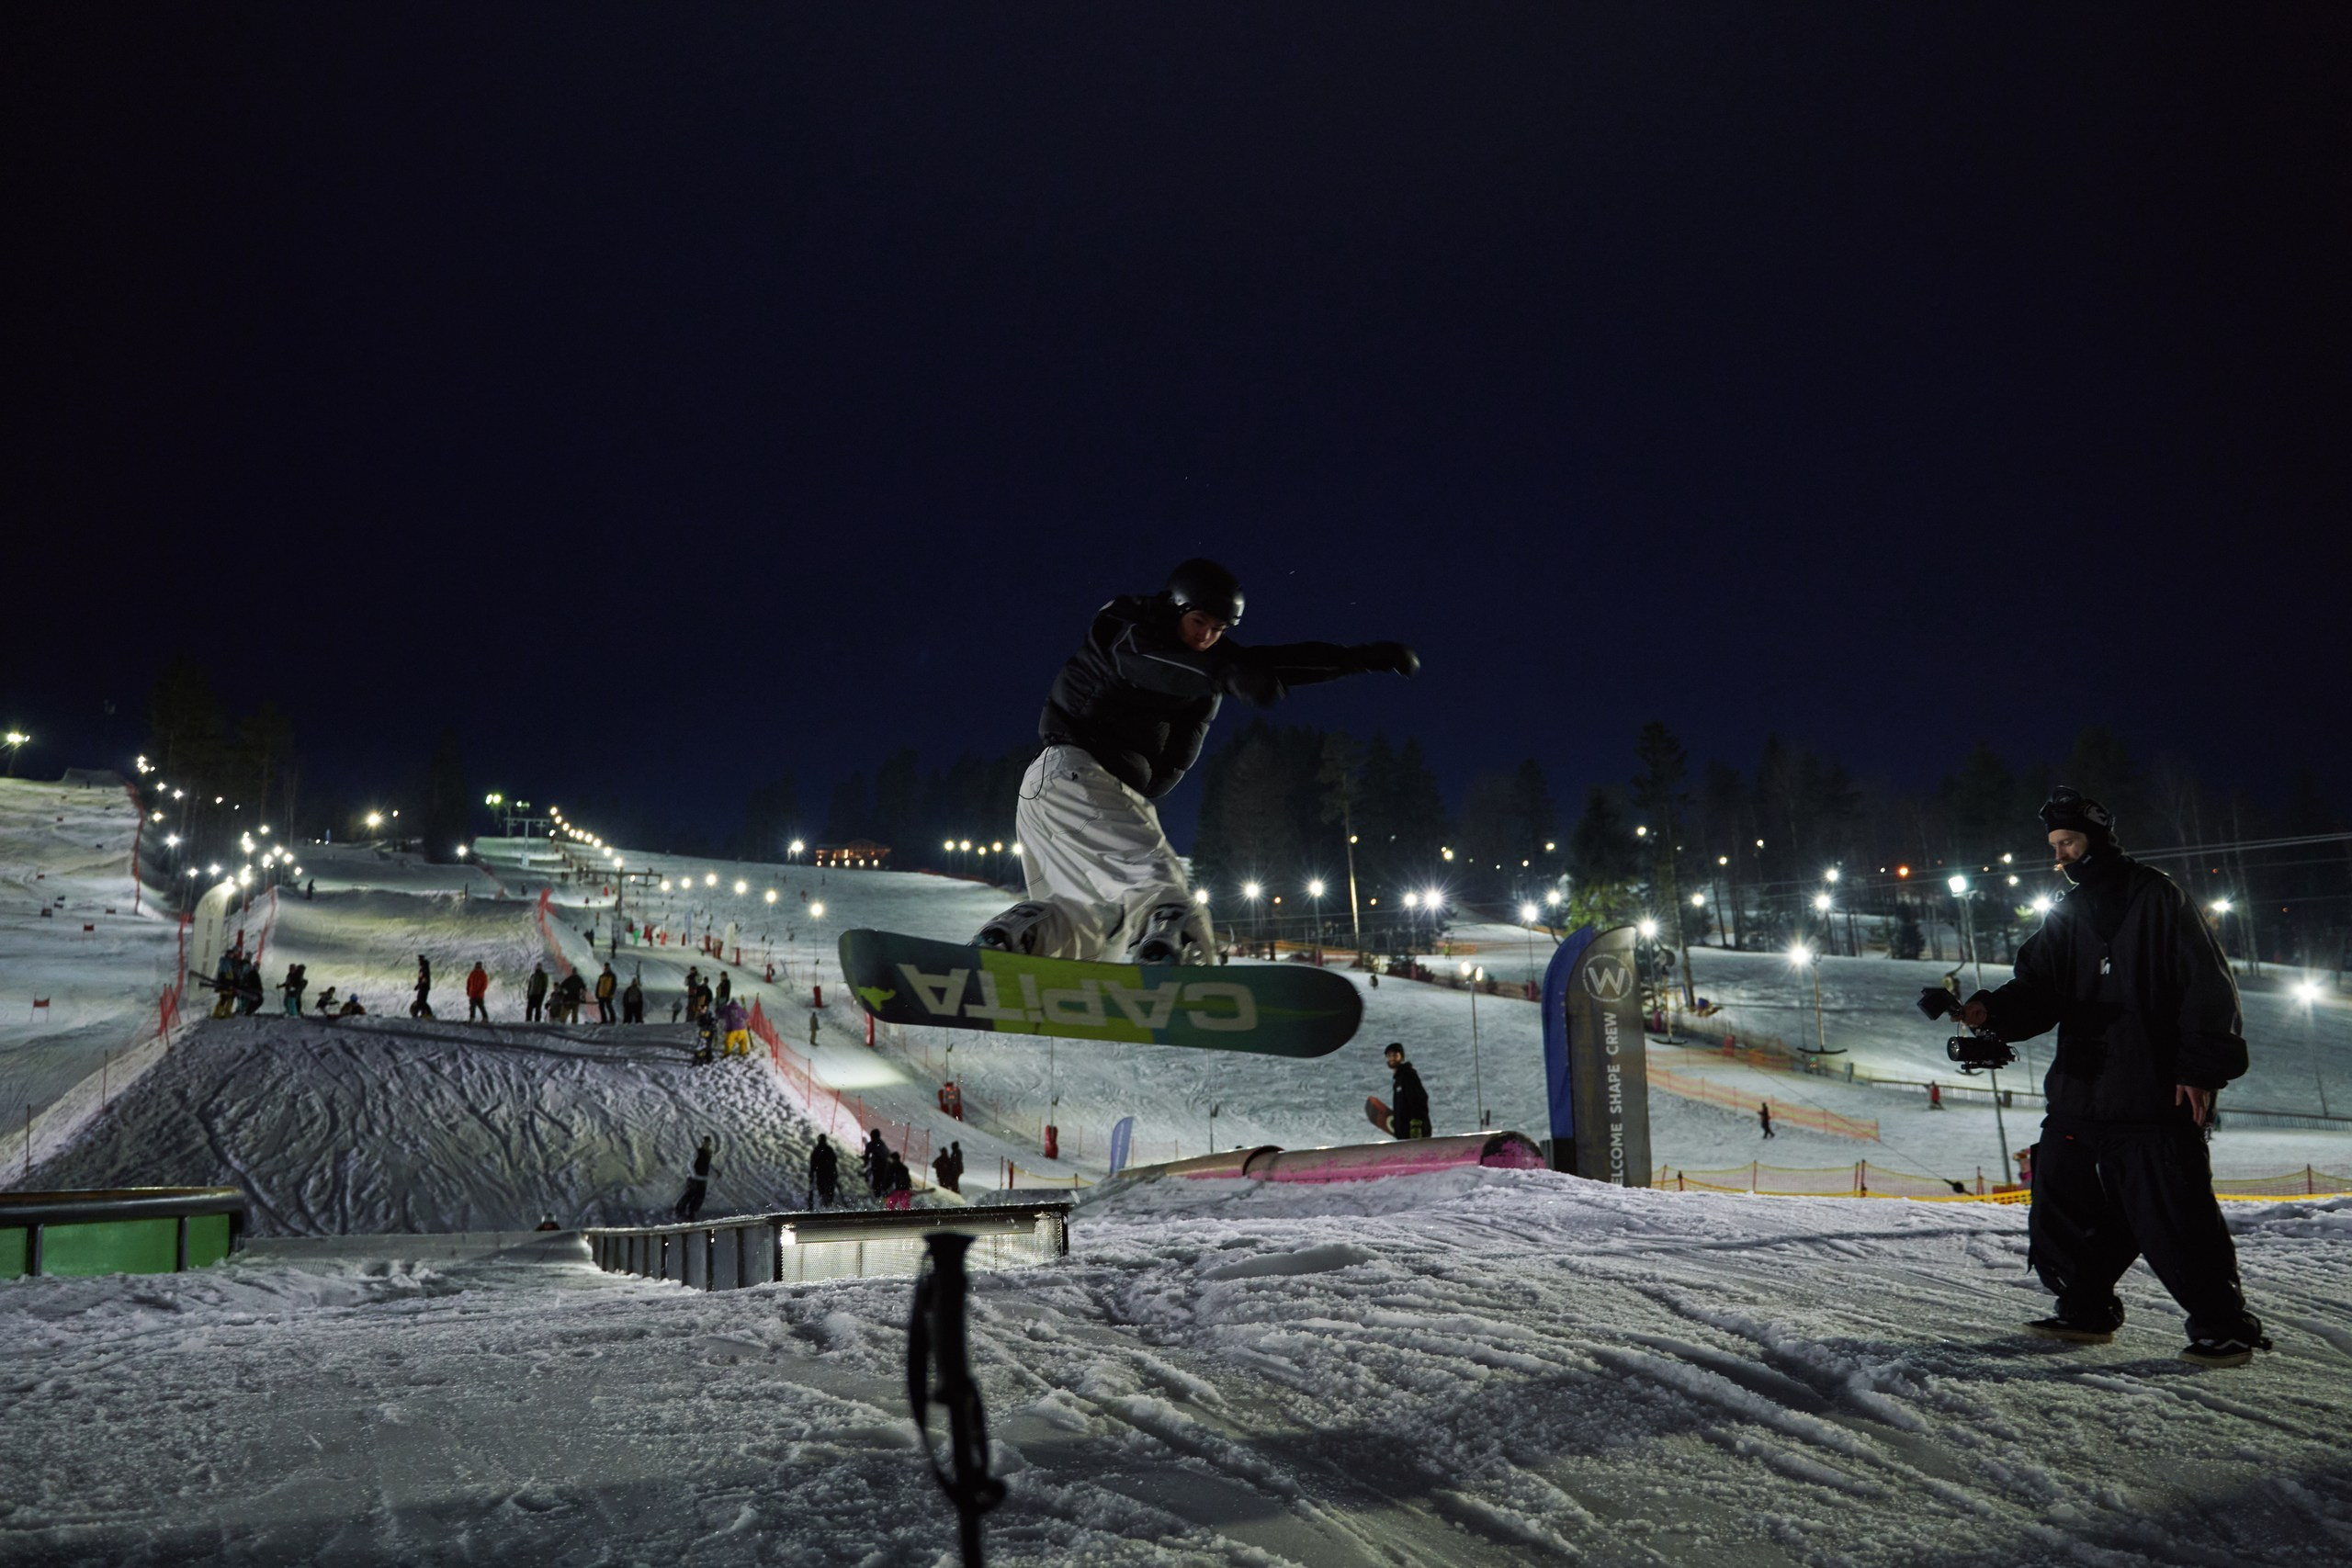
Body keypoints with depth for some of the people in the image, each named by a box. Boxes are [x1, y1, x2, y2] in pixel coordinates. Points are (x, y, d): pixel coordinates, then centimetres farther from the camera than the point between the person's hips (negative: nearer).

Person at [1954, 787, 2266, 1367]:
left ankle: (2225, 1327, 9)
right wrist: (1993, 1010, -12)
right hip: (2079, 1092, 7)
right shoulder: (2065, 915, 15)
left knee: (2177, 1219, -5)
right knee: (2063, 1208, 8)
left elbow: (2209, 986, -6)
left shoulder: (2156, 897, -2)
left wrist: (2202, 1066, -13)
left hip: (2156, 1095, -6)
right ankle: (2086, 1312, 22)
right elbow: (2040, 991, 8)